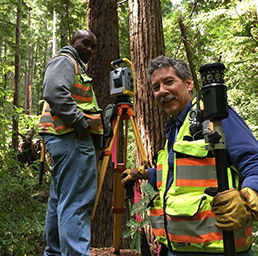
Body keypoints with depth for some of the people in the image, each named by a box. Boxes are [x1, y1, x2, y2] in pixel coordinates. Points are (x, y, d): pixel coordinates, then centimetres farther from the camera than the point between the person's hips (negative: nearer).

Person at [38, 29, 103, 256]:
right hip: (71, 138, -11)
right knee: (76, 201, -15)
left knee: (61, 199, 14)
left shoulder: (77, 66, 29)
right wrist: (80, 124, -20)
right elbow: (55, 93, -22)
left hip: (74, 139, 11)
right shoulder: (64, 60, -2)